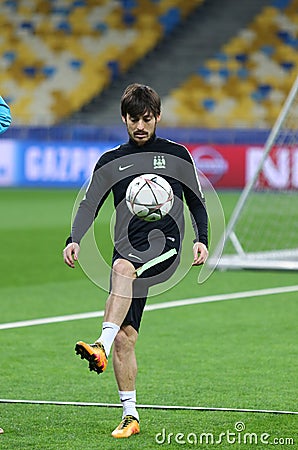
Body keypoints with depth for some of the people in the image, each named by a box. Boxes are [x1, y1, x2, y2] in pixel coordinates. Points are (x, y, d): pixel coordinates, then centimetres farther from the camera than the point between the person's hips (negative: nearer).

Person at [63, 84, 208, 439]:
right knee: (125, 336, -4)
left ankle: (102, 345, -51)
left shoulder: (176, 154, 11)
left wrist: (202, 239, 1)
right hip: (128, 250, 3)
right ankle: (130, 416, 4)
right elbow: (89, 204, 7)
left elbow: (196, 201, 16)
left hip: (166, 242, -3)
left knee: (122, 268, -37)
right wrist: (74, 240, -10)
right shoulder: (111, 161, 14)